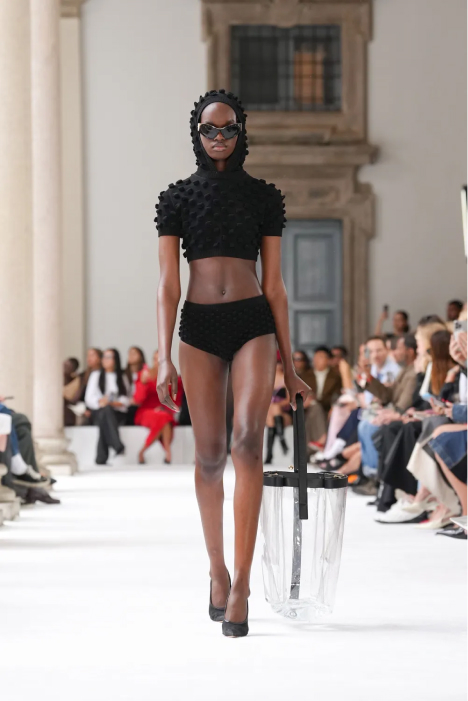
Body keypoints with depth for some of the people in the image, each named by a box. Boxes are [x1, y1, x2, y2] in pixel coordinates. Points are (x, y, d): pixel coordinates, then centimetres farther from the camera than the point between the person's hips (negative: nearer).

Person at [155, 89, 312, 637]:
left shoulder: (263, 196, 9)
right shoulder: (178, 197, 8)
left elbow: (275, 285, 10)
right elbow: (167, 286, 4)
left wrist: (288, 365, 9)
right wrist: (164, 358, -7)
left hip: (254, 324, -1)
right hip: (200, 327, 1)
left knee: (247, 439, -18)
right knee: (209, 454, 2)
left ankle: (241, 584, -21)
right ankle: (217, 569, 21)